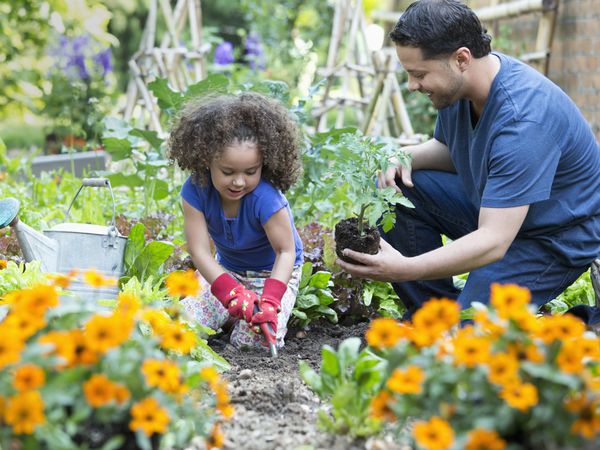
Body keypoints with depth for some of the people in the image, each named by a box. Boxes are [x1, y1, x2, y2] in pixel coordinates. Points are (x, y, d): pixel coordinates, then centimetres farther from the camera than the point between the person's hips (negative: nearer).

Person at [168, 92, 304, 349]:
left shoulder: (265, 198, -35)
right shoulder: (196, 191, -24)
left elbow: (286, 252, -27)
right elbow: (199, 251, -26)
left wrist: (270, 300, -43)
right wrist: (231, 292, -42)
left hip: (275, 272, -3)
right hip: (226, 271, 4)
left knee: (254, 341, -24)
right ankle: (232, 313, 14)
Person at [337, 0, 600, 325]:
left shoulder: (522, 120, -35)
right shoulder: (458, 80, -8)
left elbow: (493, 242, -37)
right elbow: (446, 149, 13)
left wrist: (403, 269, -45)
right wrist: (406, 156, -11)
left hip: (560, 234, -9)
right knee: (395, 188, -5)